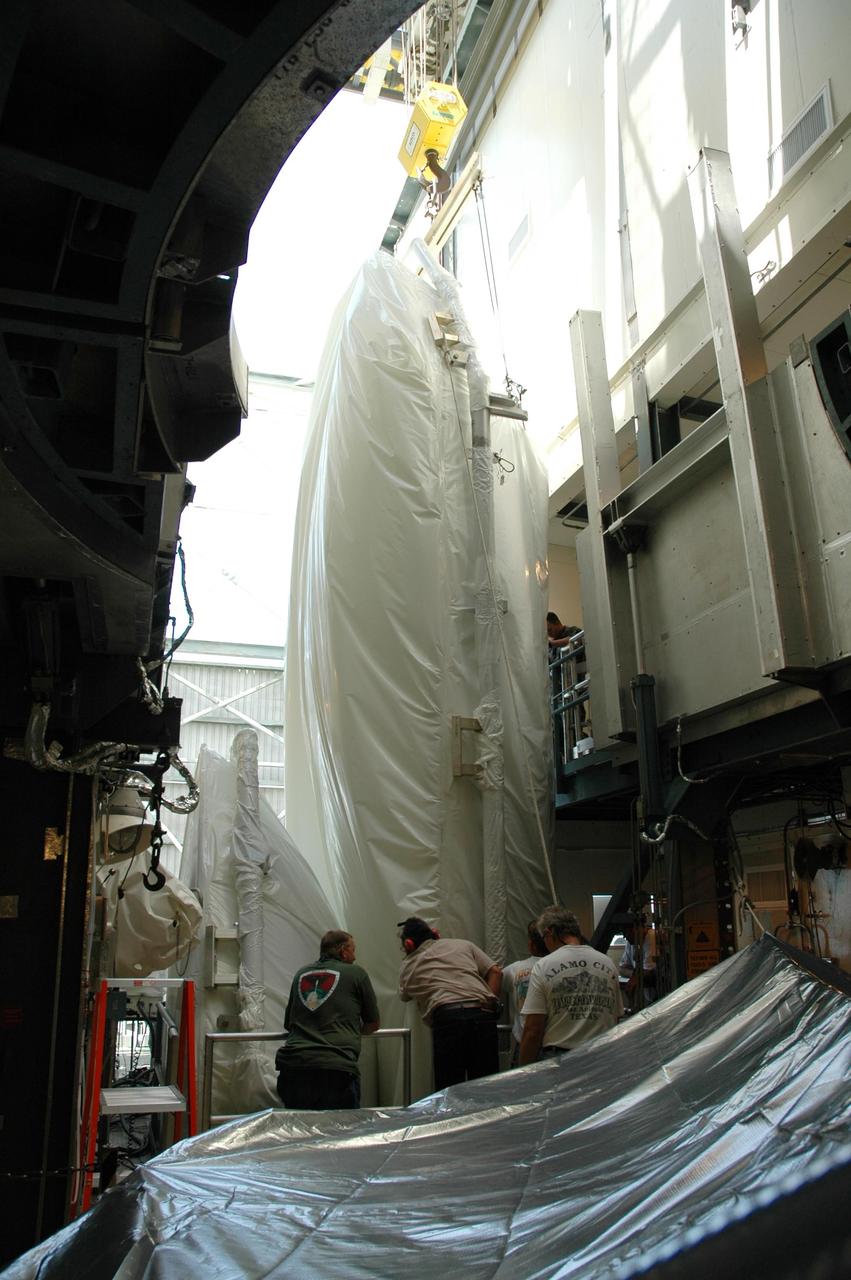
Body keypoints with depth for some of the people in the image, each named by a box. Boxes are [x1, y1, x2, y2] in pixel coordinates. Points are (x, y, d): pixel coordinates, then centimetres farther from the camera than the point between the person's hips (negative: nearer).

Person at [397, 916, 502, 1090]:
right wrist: (489, 1003, 14)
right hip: (484, 1015, 2)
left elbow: (404, 995, 39)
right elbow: (495, 971, 17)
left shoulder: (408, 966, 23)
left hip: (447, 1018, -2)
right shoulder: (463, 945, 26)